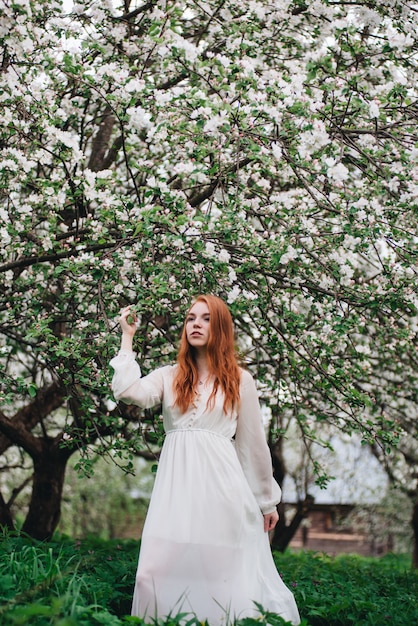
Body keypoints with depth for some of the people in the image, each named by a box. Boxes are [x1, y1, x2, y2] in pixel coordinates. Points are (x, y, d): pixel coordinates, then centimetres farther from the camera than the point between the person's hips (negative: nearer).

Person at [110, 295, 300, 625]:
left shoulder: (240, 380, 7)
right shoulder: (168, 377, 11)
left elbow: (253, 444, 9)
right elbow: (127, 391, -9)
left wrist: (267, 501, 12)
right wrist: (127, 337, 1)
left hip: (221, 483, -2)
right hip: (177, 485, 2)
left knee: (220, 570, 1)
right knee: (166, 570, -1)